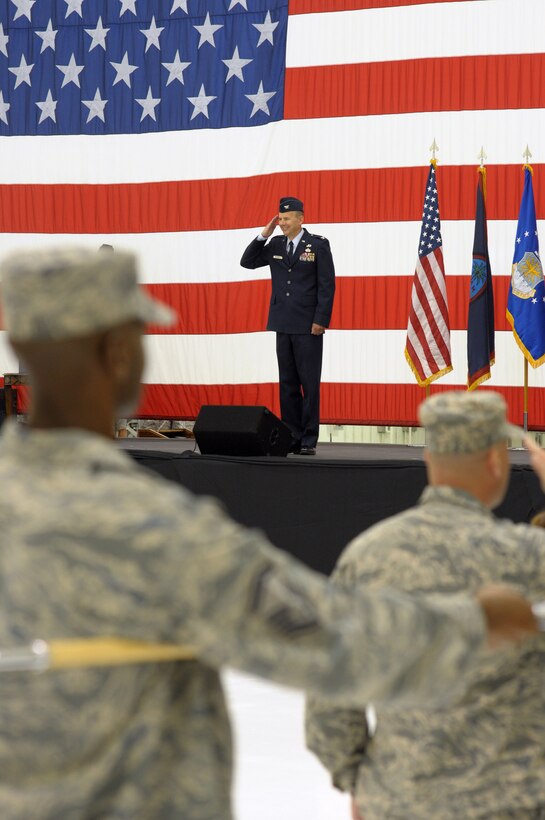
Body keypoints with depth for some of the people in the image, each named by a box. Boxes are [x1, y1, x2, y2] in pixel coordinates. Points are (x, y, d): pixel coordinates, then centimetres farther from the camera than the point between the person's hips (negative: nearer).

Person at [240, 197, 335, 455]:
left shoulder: (318, 245, -4)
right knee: (287, 385, 6)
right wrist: (263, 235, 1)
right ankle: (291, 438, 10)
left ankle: (309, 441, 1)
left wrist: (321, 320, -13)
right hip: (283, 326, 5)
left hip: (308, 327, -5)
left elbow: (327, 285, -6)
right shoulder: (276, 245, 11)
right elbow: (247, 262, 12)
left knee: (309, 384, -2)